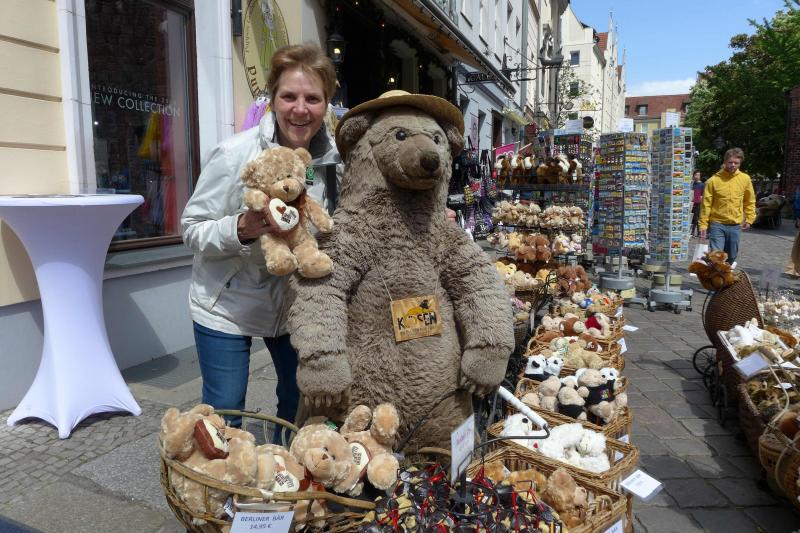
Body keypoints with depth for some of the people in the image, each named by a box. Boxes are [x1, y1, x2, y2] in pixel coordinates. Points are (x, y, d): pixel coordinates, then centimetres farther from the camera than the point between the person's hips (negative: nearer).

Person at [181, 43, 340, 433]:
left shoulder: (333, 156, -9)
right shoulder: (233, 155, -20)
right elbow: (192, 230, -15)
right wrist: (240, 229, -32)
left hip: (294, 302, 4)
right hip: (226, 306, -4)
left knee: (300, 402, 19)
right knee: (224, 416, 6)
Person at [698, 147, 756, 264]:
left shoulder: (745, 179, 2)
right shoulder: (714, 180, -8)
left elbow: (750, 201, 13)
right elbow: (706, 203, -5)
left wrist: (749, 219, 7)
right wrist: (703, 224, -8)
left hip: (735, 225, 4)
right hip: (717, 224, -3)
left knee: (731, 257, 13)